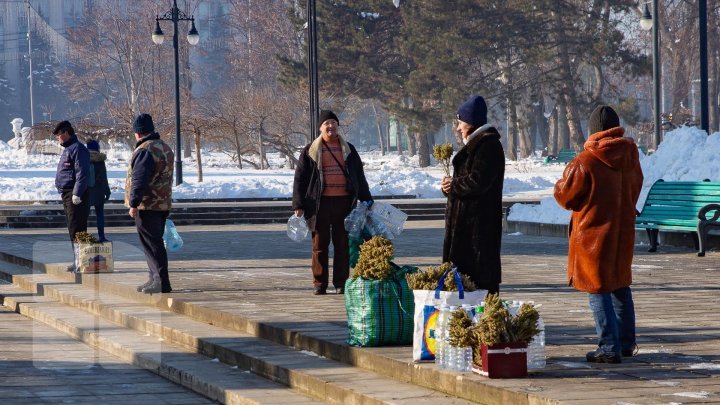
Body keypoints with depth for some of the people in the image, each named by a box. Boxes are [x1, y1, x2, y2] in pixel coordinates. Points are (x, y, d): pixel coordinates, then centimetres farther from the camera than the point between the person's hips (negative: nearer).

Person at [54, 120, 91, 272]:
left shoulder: (78, 149, -13)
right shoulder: (68, 149, 20)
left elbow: (82, 174, -20)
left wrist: (77, 194, -24)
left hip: (75, 196, -11)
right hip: (67, 194, 11)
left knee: (77, 230, -11)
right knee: (72, 229, 12)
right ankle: (78, 261, 17)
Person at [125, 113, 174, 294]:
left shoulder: (144, 151, -16)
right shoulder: (165, 148, 15)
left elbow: (139, 180, -20)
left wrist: (134, 204, -18)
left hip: (147, 205, -9)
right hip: (163, 204, 9)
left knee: (152, 243, -7)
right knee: (155, 242, 16)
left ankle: (161, 282, -9)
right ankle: (155, 279, 20)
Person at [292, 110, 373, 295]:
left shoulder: (349, 150, 13)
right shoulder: (310, 151, 6)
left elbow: (360, 177, 19)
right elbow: (300, 179, 5)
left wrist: (367, 200, 15)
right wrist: (298, 205, -2)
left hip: (344, 202, 2)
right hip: (320, 203, -2)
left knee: (343, 244, 2)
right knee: (320, 245, 1)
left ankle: (341, 283, 8)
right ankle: (319, 284, 6)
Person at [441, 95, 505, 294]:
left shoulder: (488, 146, -13)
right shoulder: (475, 144, 19)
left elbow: (478, 181, -23)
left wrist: (453, 185, -7)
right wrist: (451, 184, 3)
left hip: (479, 222, -11)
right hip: (467, 219, 11)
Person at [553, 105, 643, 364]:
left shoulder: (585, 162, -18)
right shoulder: (630, 156, 1)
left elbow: (565, 196, -9)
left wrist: (561, 184, 12)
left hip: (594, 233, -6)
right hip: (623, 232, 6)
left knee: (598, 289, -1)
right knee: (620, 286, 19)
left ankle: (609, 348, -4)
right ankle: (626, 342, 26)